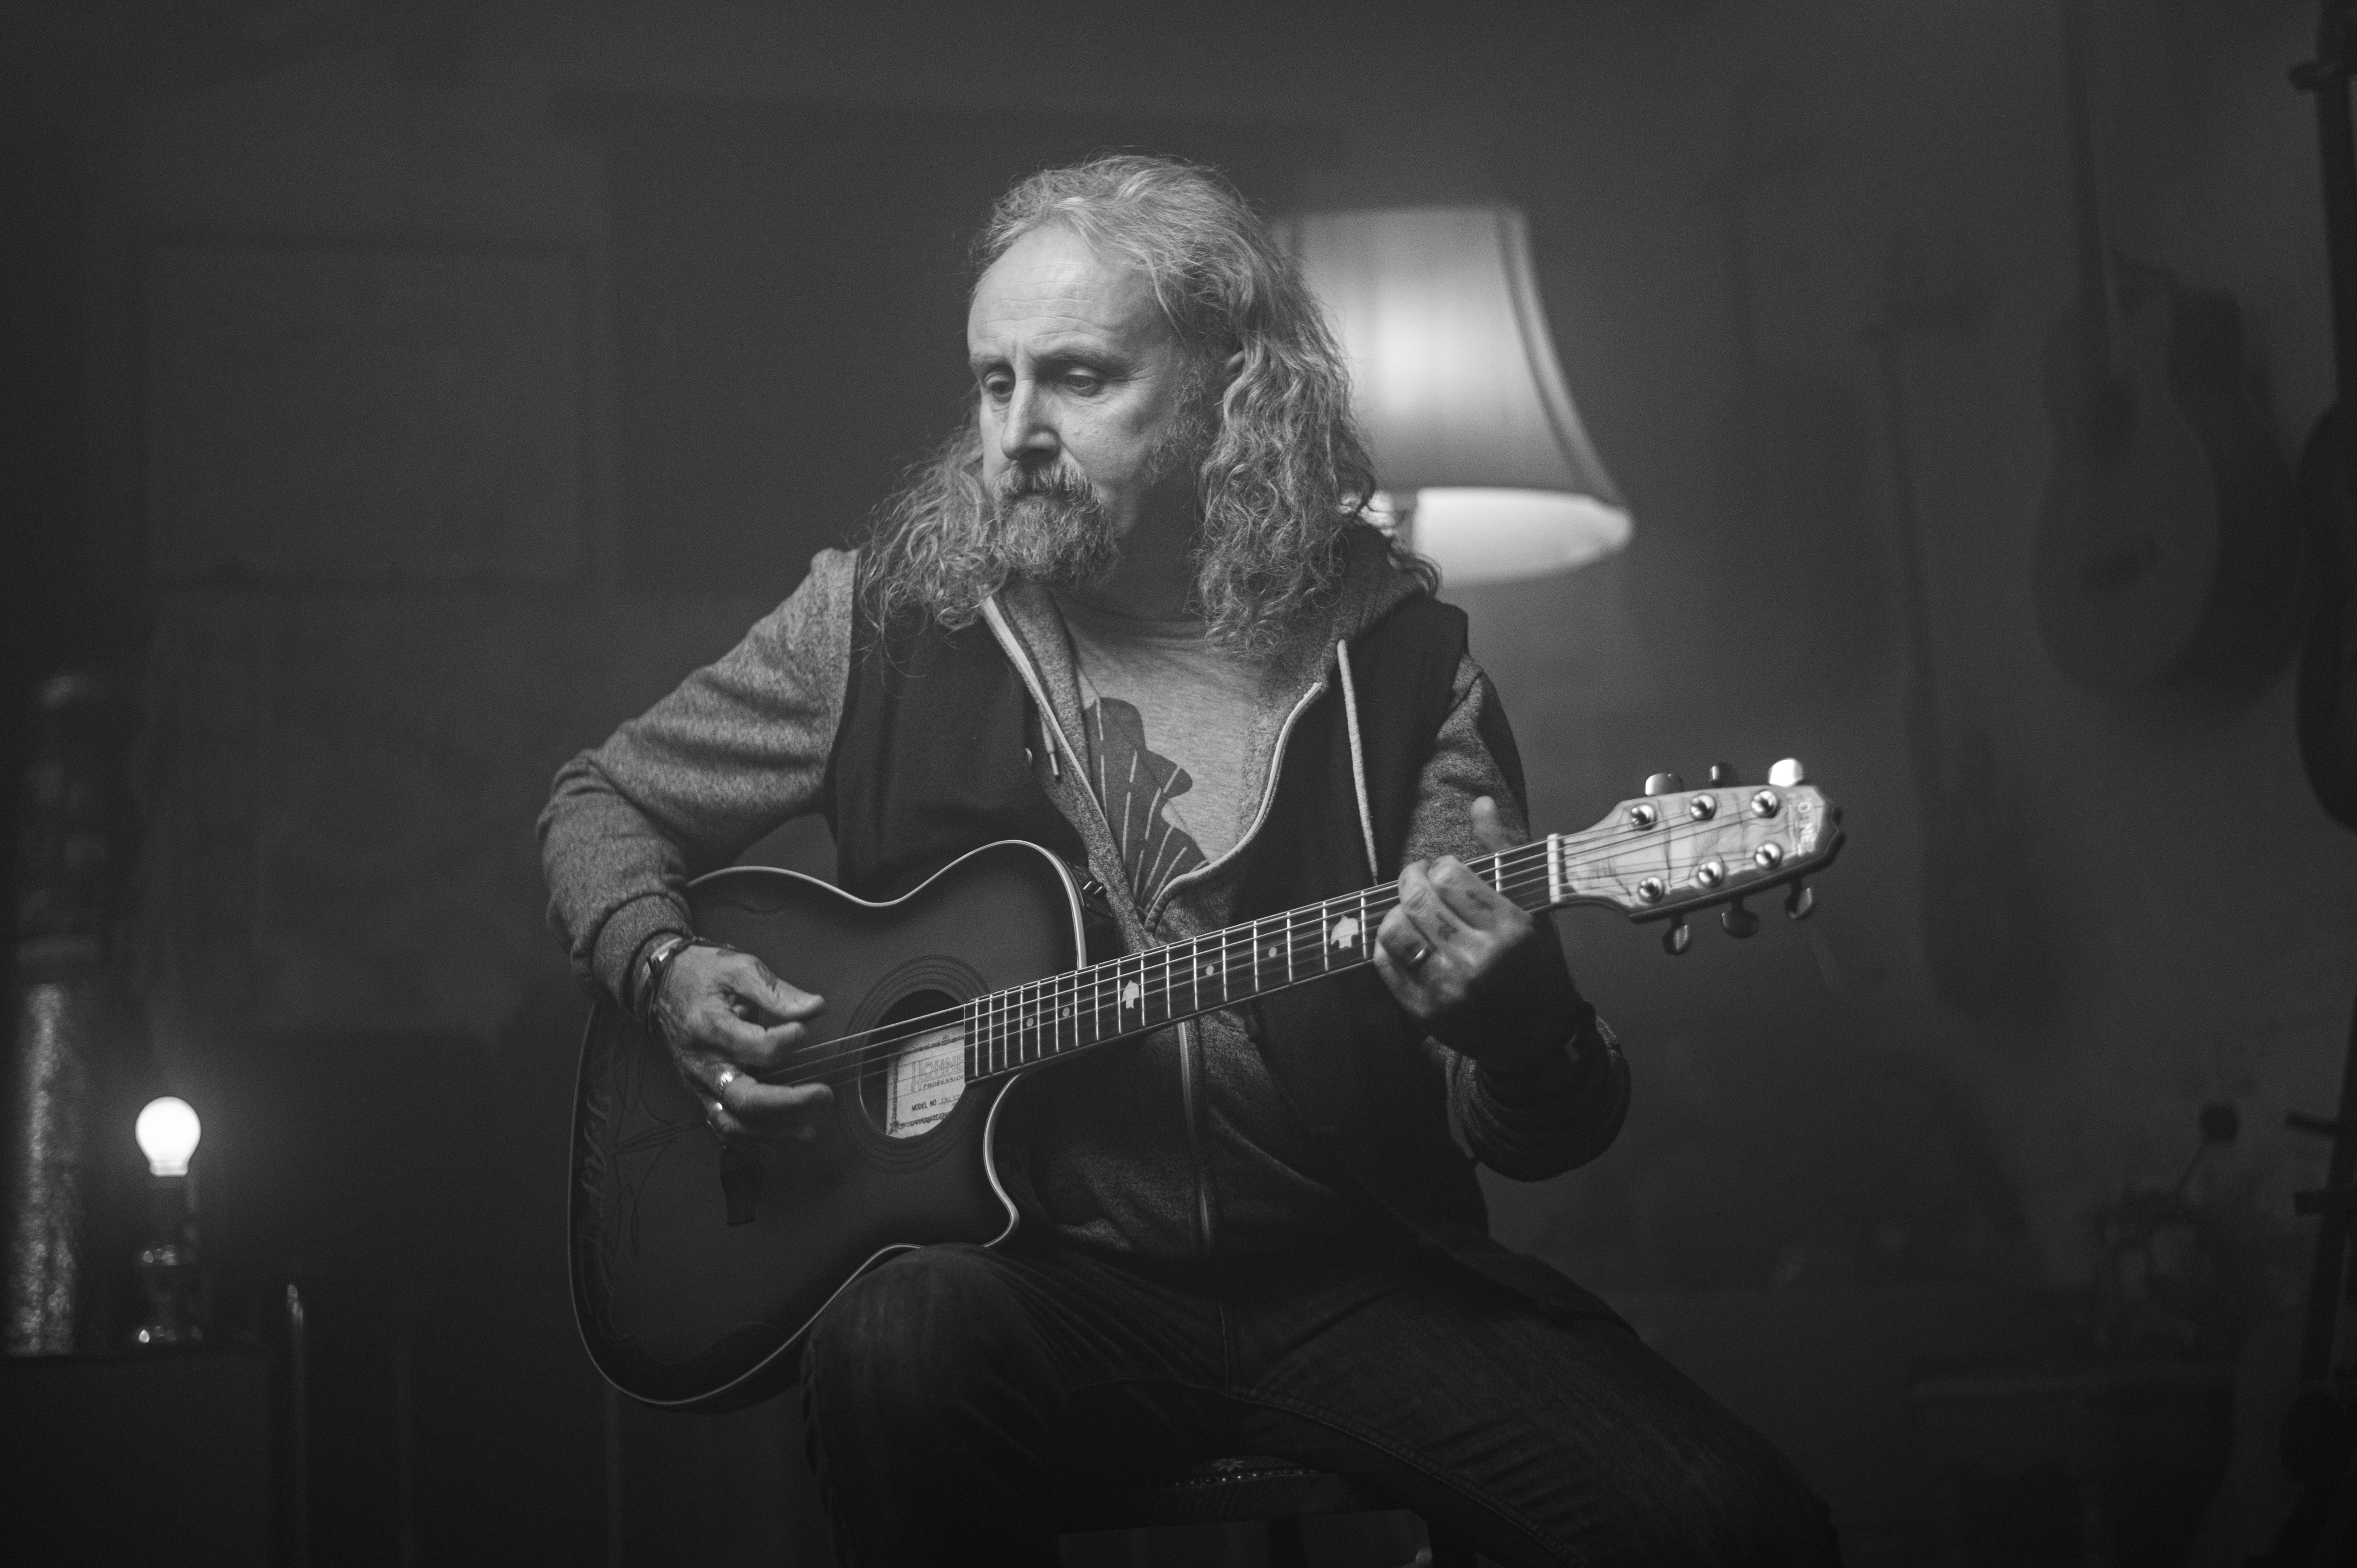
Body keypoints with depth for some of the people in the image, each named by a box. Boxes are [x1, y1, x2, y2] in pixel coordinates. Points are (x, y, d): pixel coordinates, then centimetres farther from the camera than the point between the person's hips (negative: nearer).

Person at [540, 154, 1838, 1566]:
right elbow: (603, 803, 16)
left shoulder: (1400, 662, 0)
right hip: (1035, 1273, 1)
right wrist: (666, 970, -5)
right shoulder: (883, 619, 2)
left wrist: (1515, 1025, -23)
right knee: (904, 1336, -35)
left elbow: (1547, 1137, 1)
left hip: (1348, 1276, -1)